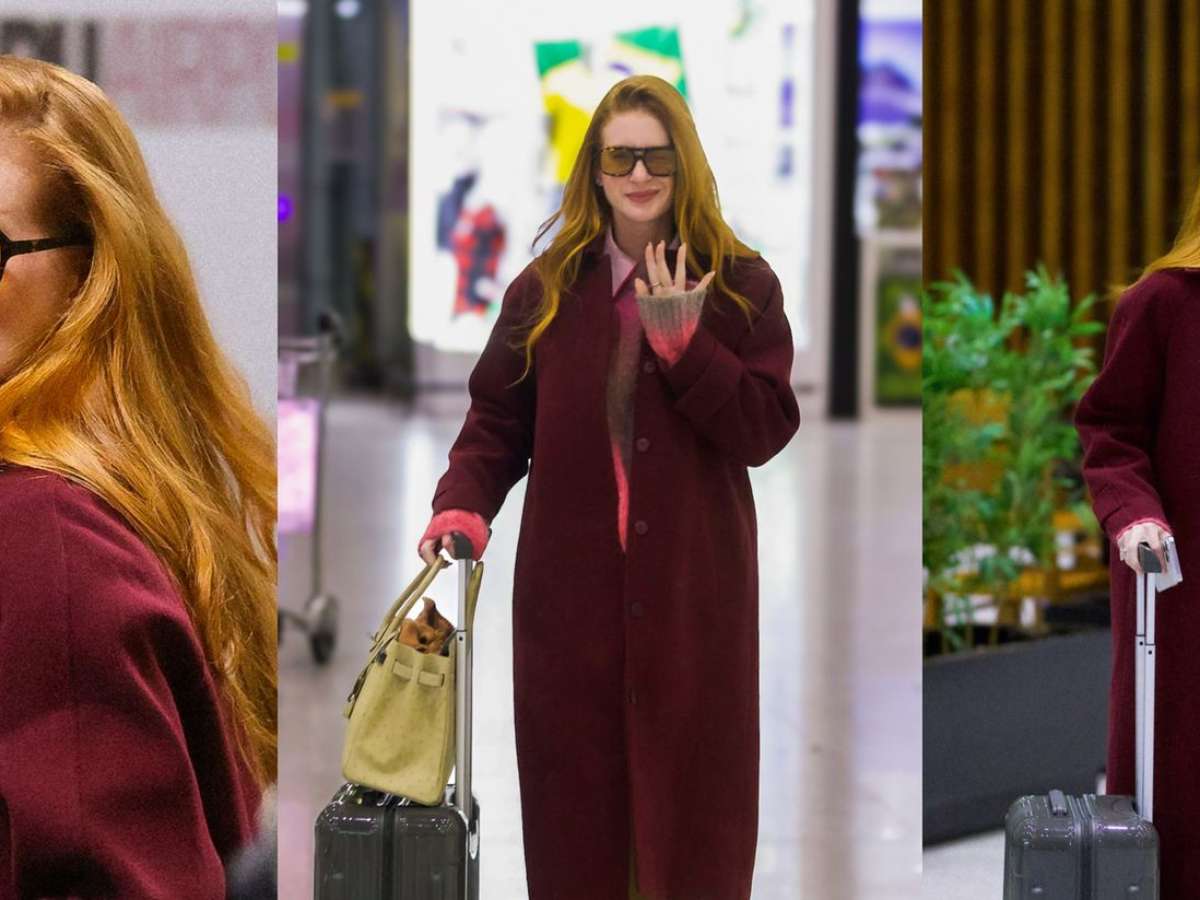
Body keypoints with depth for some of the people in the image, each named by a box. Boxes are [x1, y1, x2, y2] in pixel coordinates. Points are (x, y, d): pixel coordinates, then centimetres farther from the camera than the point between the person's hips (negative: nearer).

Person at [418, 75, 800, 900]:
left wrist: (683, 340, -16)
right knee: (575, 789, 5)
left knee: (689, 787, 3)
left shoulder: (741, 284, 1)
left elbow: (768, 429, -6)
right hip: (570, 582, 2)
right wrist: (464, 506, -11)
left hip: (693, 581, -1)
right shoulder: (545, 288, 6)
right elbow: (496, 420, 7)